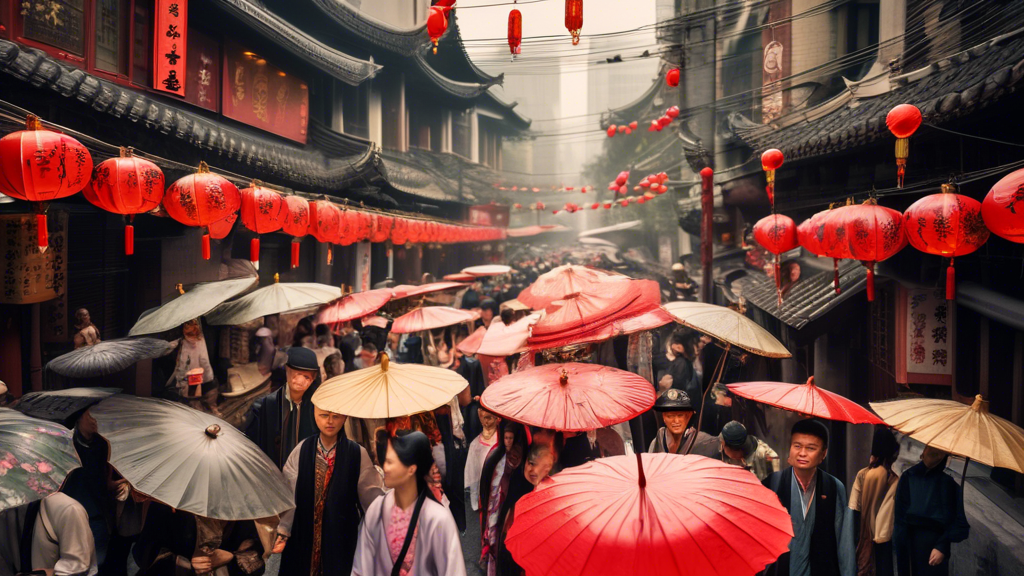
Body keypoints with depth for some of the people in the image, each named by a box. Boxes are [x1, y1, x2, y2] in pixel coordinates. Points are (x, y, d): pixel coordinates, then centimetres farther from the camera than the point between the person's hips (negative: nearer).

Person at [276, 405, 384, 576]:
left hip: (342, 539, -1)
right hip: (304, 537, 1)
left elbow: (371, 494, -7)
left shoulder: (358, 454, -6)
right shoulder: (302, 451, -2)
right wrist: (282, 532, -8)